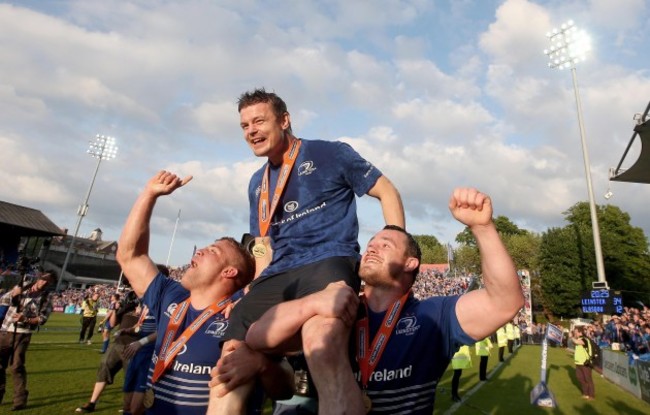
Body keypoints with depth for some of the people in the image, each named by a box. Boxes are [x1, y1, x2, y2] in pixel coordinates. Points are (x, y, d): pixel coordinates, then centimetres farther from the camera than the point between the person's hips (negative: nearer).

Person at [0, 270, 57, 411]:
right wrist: (13, 295, -10)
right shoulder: (21, 287, 8)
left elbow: (42, 319, -8)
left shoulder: (45, 299, -2)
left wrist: (25, 319, -21)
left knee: (17, 367, -6)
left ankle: (20, 400, 5)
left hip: (23, 335, -4)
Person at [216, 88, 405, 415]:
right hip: (277, 275, 6)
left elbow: (387, 192, 6)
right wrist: (254, 295, 13)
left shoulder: (330, 153, 4)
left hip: (328, 262, -6)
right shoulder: (257, 183, 22)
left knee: (322, 343, -38)